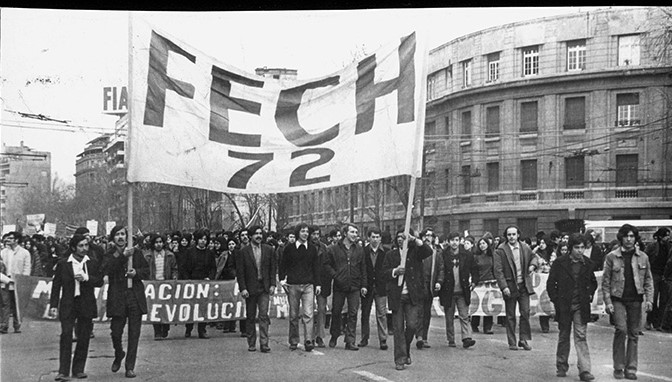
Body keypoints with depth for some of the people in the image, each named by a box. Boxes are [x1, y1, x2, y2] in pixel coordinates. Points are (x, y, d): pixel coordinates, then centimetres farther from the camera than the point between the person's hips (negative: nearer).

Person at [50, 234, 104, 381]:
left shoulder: (92, 263, 8)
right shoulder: (63, 264, 3)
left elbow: (100, 282, 3)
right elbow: (56, 285, 4)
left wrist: (86, 278, -14)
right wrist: (53, 305, -1)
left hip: (86, 305, 2)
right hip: (68, 304, -2)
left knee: (84, 338, 4)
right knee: (66, 335, -11)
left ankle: (78, 369, 14)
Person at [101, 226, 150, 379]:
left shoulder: (136, 252, 8)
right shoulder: (110, 254, 2)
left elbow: (147, 271, 14)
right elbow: (105, 269, -17)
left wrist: (136, 272, -7)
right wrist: (121, 255, -22)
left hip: (135, 298, 1)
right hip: (117, 298, -1)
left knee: (134, 334, 1)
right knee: (116, 332, 1)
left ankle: (130, 367, 9)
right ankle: (119, 355, 32)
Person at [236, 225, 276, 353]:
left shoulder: (268, 249, 5)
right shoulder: (244, 251, -1)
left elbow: (273, 268, 8)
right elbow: (240, 272, -1)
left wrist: (272, 284, 0)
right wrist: (242, 288, -8)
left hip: (264, 288, 1)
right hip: (250, 288, 0)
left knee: (263, 315, -7)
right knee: (250, 317, 7)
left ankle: (264, 343, -6)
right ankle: (251, 344, 16)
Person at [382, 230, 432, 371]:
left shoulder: (415, 252, 6)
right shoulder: (391, 255, 11)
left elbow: (428, 252, -13)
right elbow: (384, 272, 6)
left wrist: (414, 239, -22)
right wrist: (395, 271, -14)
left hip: (413, 296, -1)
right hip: (396, 296, 1)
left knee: (412, 325, -6)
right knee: (398, 328, 1)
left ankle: (406, 351, 21)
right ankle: (400, 360, 6)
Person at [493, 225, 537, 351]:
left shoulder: (525, 248, 4)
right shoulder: (500, 250, -8)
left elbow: (533, 257, 24)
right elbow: (498, 270, -10)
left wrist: (532, 265, 1)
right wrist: (504, 287, -17)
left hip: (524, 285, 3)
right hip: (509, 287, -3)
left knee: (525, 313, 1)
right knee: (510, 316, 5)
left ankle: (524, 339, 12)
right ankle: (512, 343, 12)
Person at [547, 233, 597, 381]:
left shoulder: (588, 264, 2)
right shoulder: (560, 263, -5)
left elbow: (593, 283, 19)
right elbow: (551, 283, 1)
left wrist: (590, 295, 5)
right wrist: (555, 300, -5)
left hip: (581, 306, 0)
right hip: (564, 305, 0)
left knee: (581, 337, -6)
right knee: (563, 337, 12)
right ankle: (562, 367, 24)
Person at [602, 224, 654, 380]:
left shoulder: (643, 257, 6)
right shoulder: (611, 257, -1)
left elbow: (648, 280, 10)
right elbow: (606, 281, 1)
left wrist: (649, 299, -1)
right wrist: (607, 302, -6)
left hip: (635, 300, 3)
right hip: (618, 299, -3)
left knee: (633, 334, 5)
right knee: (621, 329, -16)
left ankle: (630, 369, 14)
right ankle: (618, 368, -5)